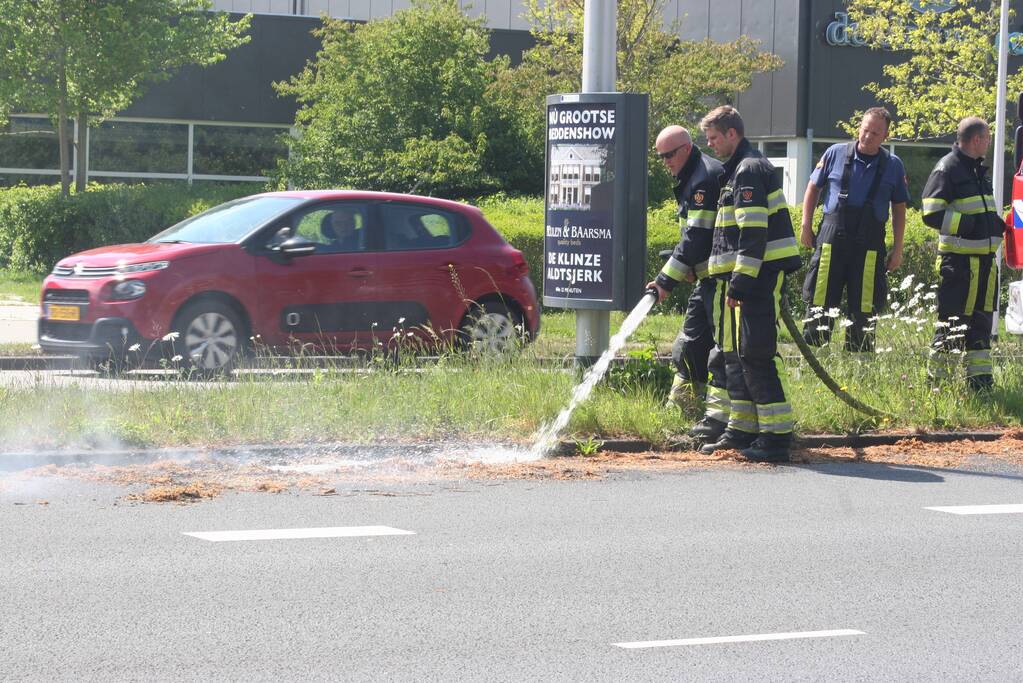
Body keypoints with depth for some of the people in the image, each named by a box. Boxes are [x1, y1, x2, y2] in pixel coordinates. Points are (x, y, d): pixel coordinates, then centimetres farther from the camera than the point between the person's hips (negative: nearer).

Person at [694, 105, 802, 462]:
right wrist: (730, 279, 26)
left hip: (757, 274, -11)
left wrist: (741, 282, -22)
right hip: (747, 278, 11)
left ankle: (776, 436, -10)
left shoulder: (749, 170, -13)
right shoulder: (738, 169, 20)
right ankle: (742, 429, 20)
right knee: (734, 352, 13)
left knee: (754, 354, -11)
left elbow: (753, 233, -21)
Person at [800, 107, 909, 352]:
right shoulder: (836, 153, 3)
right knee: (820, 301, -1)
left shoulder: (893, 165, 6)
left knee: (863, 306, 3)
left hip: (869, 244, 1)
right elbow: (813, 188, 12)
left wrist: (897, 249, 7)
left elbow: (899, 208, 11)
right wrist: (806, 225, 6)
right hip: (832, 239, -1)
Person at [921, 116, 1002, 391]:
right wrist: (970, 224, -19)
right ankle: (937, 379, 2)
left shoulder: (979, 170, 18)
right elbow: (932, 214, -17)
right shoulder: (948, 168, -10)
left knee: (980, 322, 12)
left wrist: (996, 225, 12)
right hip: (959, 261, -9)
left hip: (984, 259, 9)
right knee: (952, 322, -5)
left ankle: (980, 380, 18)